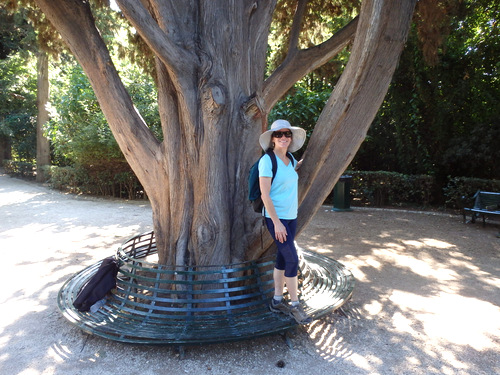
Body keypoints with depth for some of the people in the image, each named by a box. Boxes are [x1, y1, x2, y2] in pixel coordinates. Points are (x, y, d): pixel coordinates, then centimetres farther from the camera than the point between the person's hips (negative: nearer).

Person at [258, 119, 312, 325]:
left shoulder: (291, 160, 8)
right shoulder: (267, 160, -14)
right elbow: (265, 194, -17)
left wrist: (300, 164, 16)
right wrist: (277, 222, -20)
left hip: (291, 216, 7)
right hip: (276, 217, -7)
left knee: (283, 258, 12)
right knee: (292, 259, -7)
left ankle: (277, 301, 24)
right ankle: (295, 305, 8)